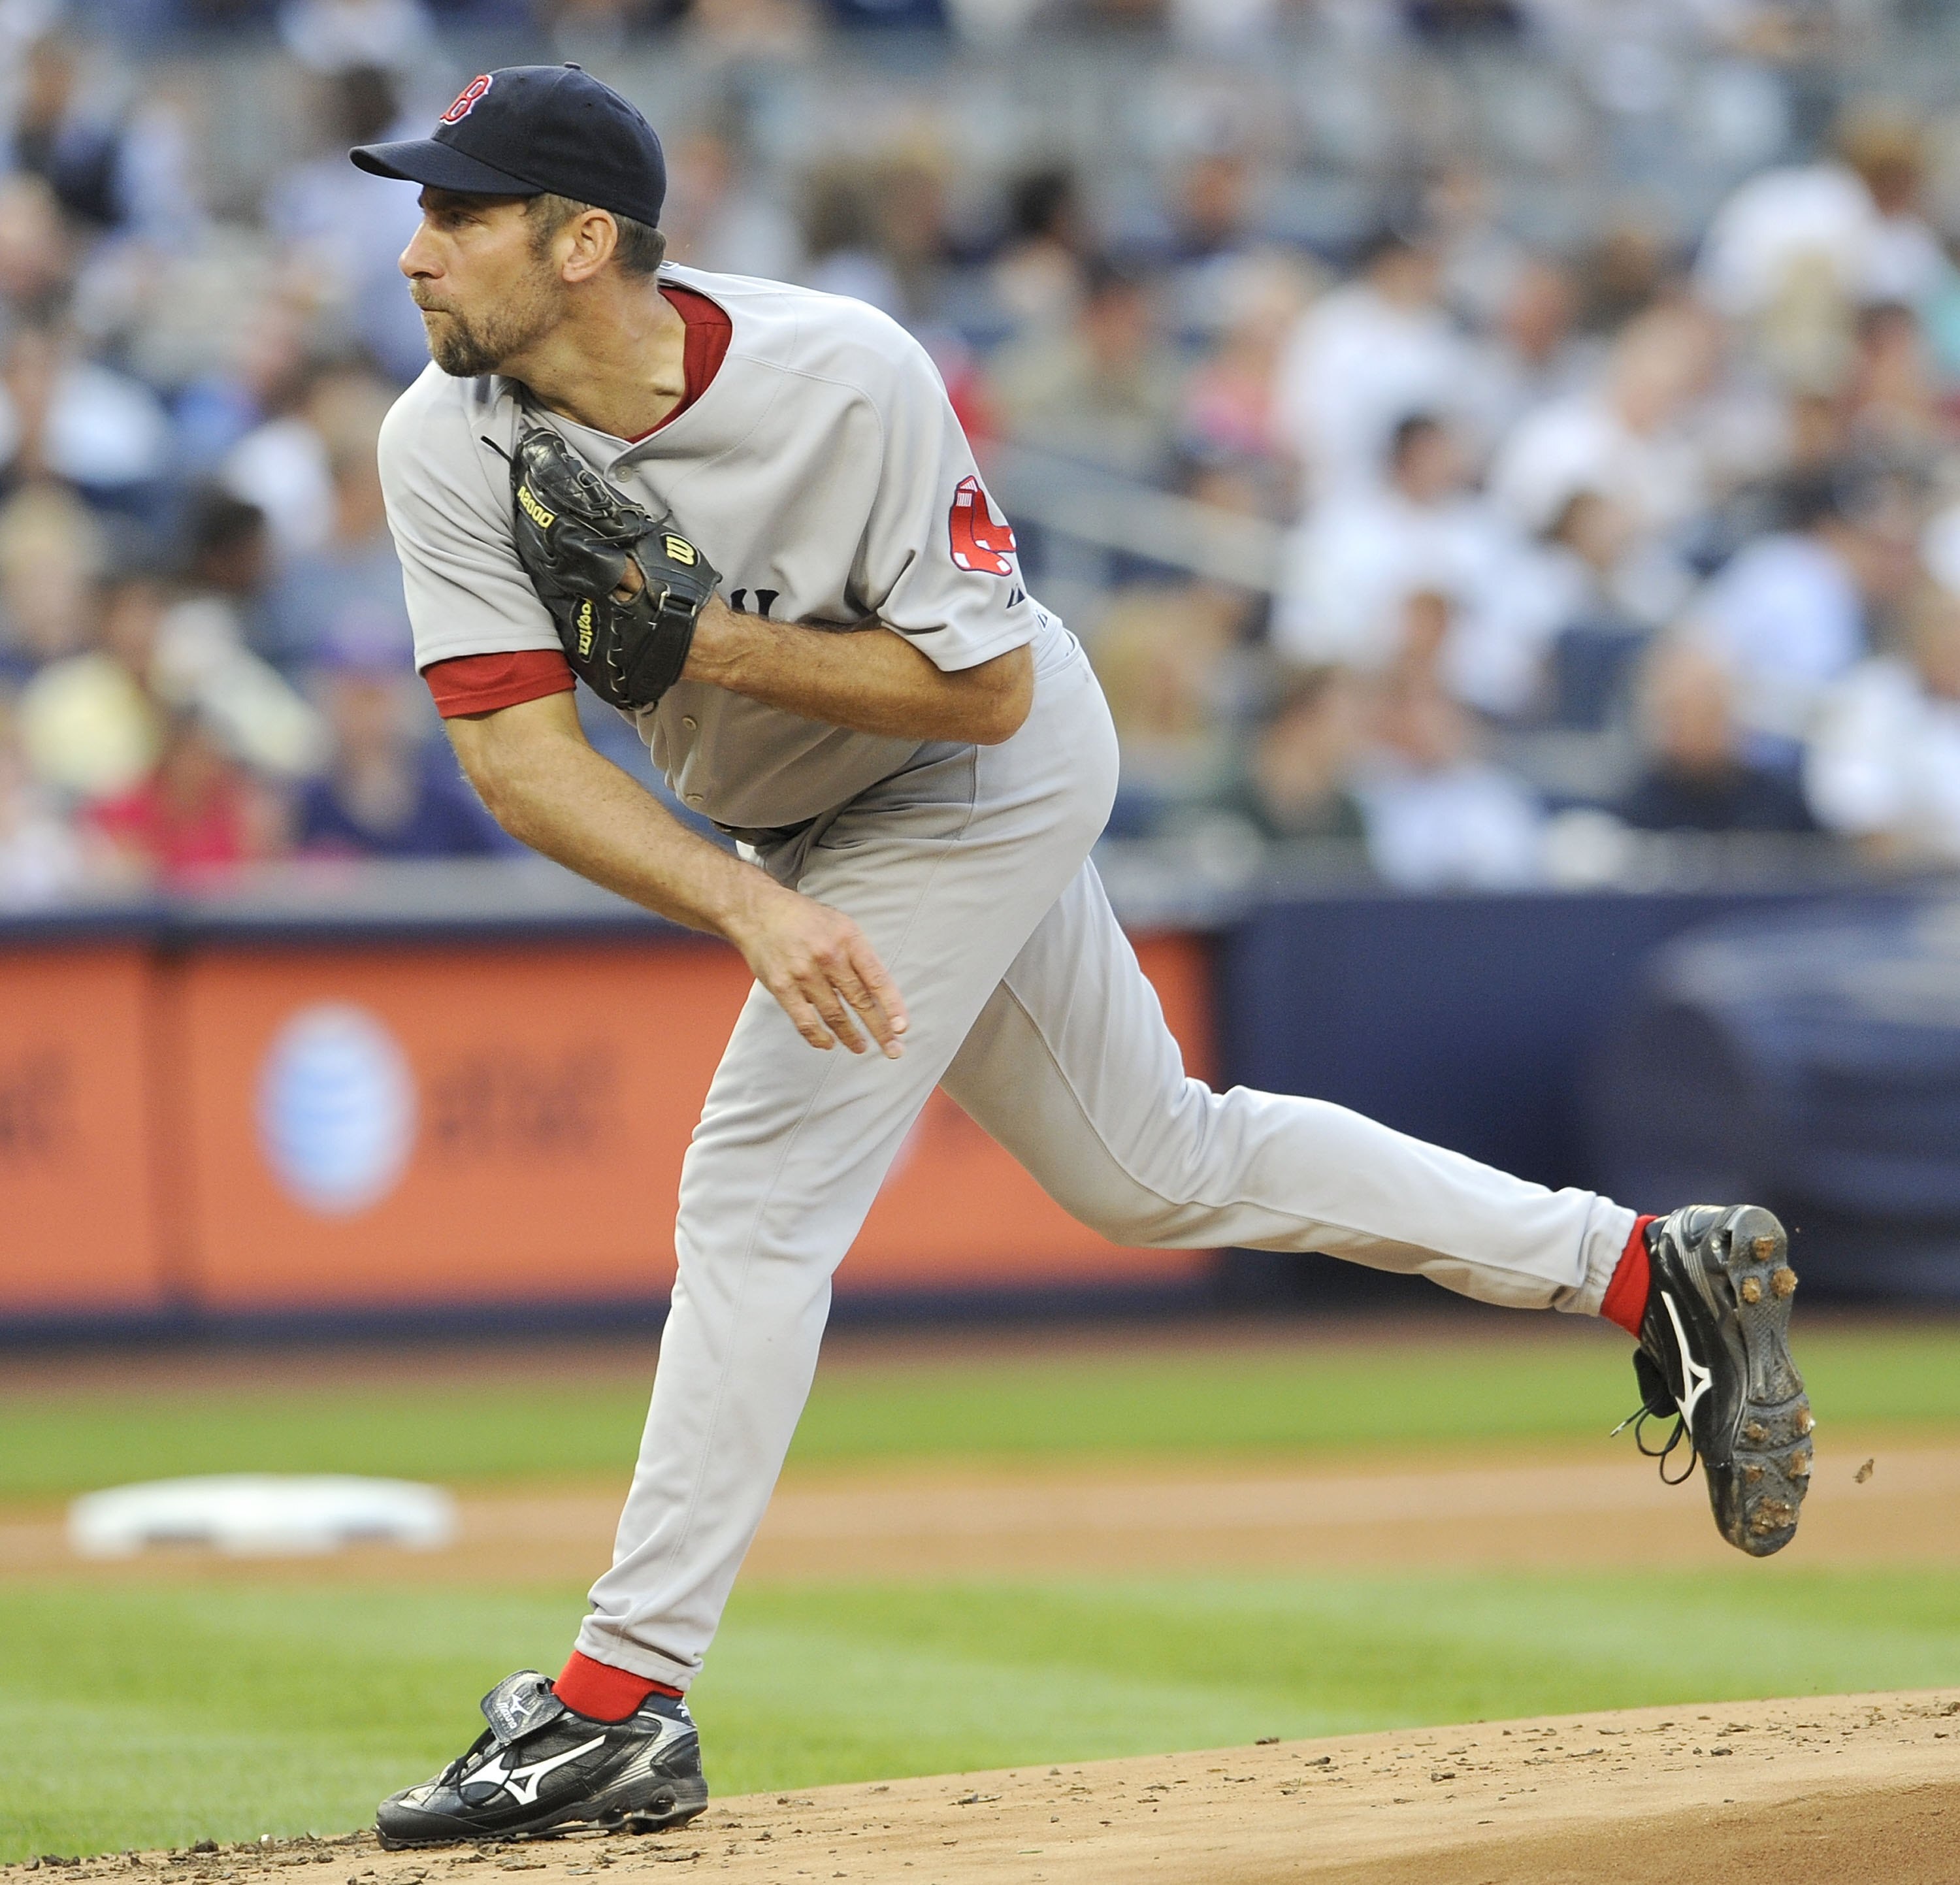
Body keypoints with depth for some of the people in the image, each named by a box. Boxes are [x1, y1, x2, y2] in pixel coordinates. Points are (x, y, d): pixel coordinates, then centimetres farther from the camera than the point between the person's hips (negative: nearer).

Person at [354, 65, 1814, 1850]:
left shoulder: (846, 378, -32)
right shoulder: (449, 446, -19)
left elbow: (983, 688, -26)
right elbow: (514, 743, -26)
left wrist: (713, 642, -36)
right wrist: (751, 905, -39)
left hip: (978, 785, -7)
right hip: (798, 824, 7)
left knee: (755, 1199, -15)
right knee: (1156, 1166, 17)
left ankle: (621, 1706, -7)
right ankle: (1651, 1269, 27)